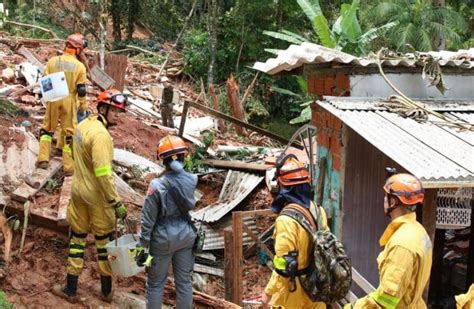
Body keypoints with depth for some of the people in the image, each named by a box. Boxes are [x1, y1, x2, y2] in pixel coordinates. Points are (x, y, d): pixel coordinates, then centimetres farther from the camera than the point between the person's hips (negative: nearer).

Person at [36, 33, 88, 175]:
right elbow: (81, 89, -8)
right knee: (70, 133, 6)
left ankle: (43, 159, 12)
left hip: (53, 100, 2)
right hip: (69, 101, -2)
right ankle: (69, 166, 8)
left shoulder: (52, 61, -4)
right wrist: (83, 105, 3)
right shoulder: (80, 66, -9)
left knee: (47, 128, 17)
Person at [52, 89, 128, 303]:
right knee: (104, 241, 9)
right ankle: (107, 291, 23)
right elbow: (103, 173, -29)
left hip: (78, 191, 7)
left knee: (77, 237, 16)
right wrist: (116, 202, -25)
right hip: (97, 196, -7)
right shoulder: (101, 135, -25)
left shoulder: (83, 125, 2)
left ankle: (70, 290, 23)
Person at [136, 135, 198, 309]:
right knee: (184, 281, 16)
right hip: (186, 235, 4)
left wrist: (142, 246, -6)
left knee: (156, 283, 12)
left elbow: (148, 220, -15)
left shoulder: (157, 186, -21)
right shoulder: (192, 180, -10)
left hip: (164, 238, -4)